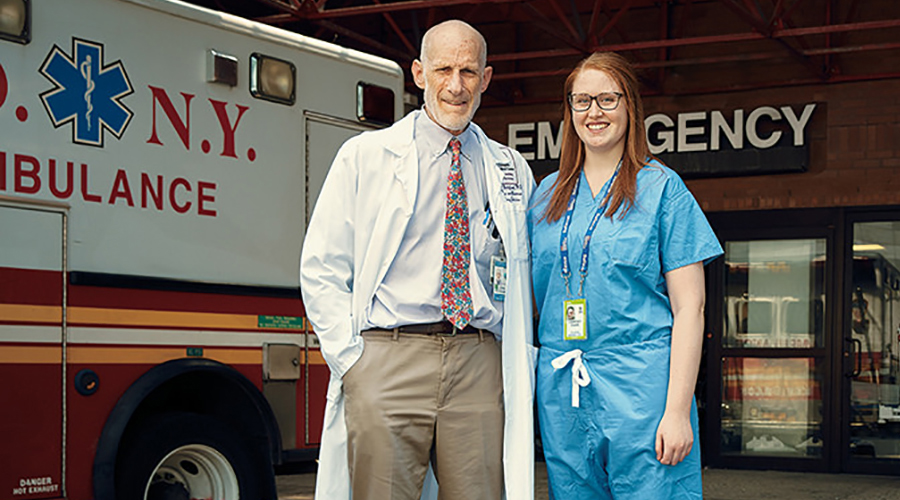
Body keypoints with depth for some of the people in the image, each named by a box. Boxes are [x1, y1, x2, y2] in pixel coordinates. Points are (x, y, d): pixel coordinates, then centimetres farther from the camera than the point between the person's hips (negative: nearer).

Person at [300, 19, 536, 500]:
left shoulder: (512, 170, 14)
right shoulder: (364, 156, 6)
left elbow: (525, 274, 20)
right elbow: (321, 269, 4)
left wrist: (518, 361, 6)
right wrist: (352, 359, -4)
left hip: (480, 366, 2)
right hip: (385, 365, -2)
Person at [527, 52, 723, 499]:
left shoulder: (661, 188, 0)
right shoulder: (548, 193, 13)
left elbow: (689, 308, -4)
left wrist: (678, 410, -13)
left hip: (639, 386, -4)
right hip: (561, 393, 4)